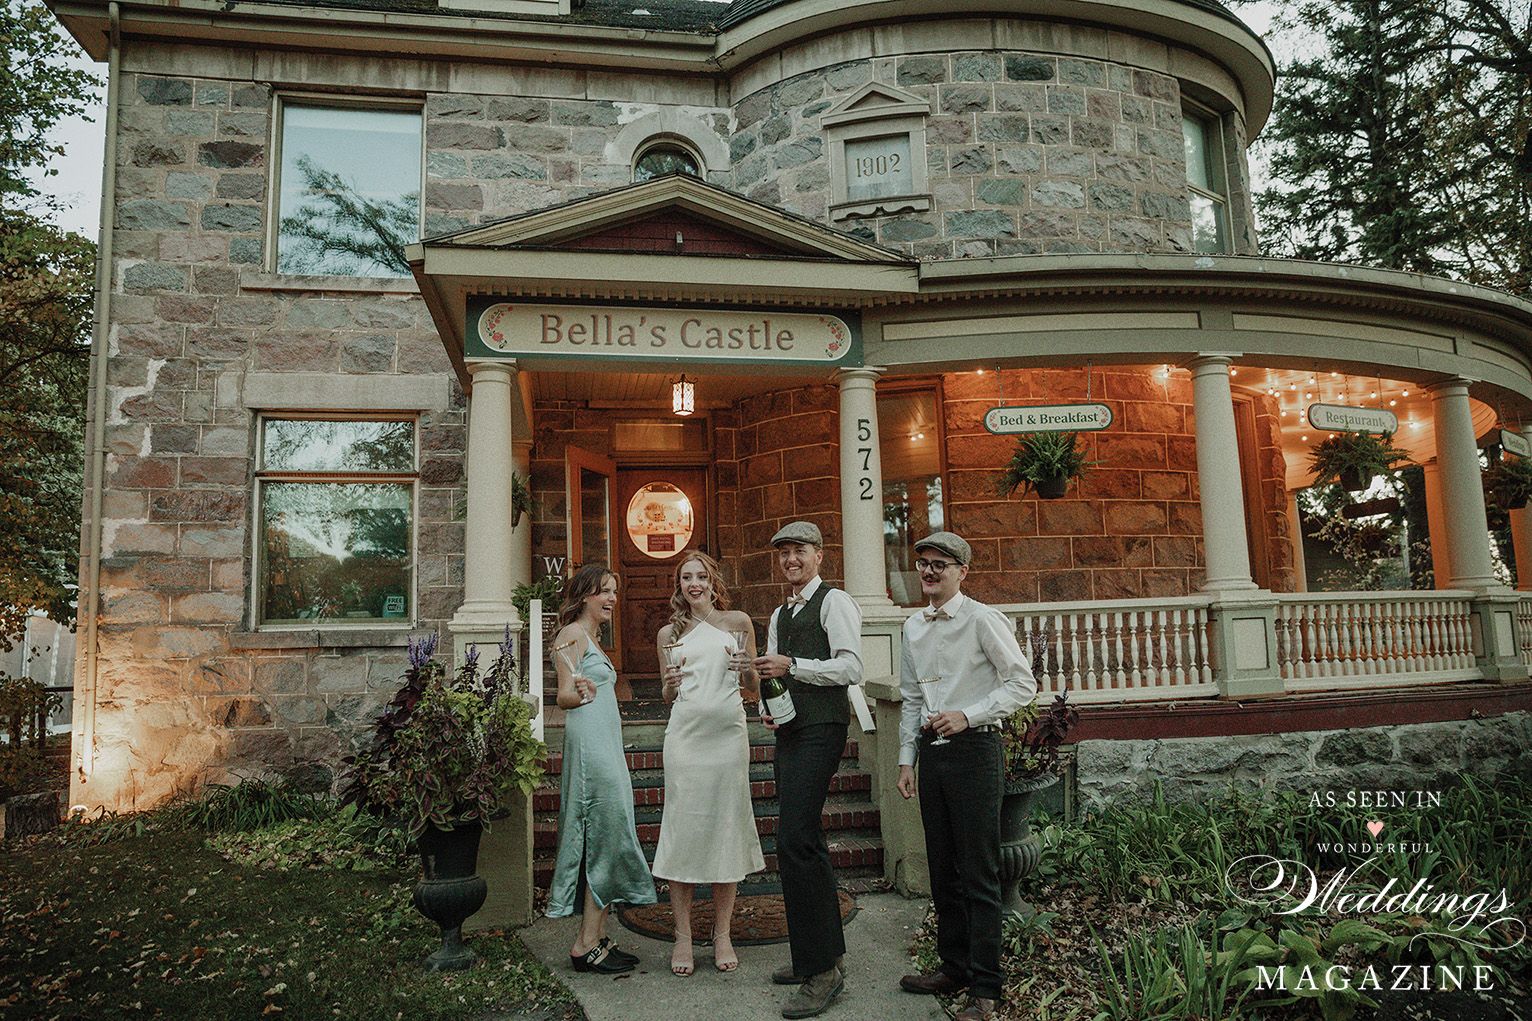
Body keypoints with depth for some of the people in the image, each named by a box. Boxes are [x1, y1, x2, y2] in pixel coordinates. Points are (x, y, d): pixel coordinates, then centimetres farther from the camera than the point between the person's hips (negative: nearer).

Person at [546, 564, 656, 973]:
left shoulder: (591, 638, 21)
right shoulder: (573, 634, -8)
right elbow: (564, 697, -17)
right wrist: (579, 693, -31)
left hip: (604, 747, 10)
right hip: (590, 746, -10)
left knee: (602, 838, 8)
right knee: (608, 836, -9)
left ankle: (596, 938, 13)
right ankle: (587, 945, -2)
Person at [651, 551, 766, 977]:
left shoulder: (738, 622, 9)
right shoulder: (669, 633, 14)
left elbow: (753, 691, 12)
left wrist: (746, 669, -9)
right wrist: (670, 682, -2)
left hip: (728, 733, -1)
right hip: (685, 733, 1)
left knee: (727, 826, 3)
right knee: (683, 827, 0)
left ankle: (722, 935, 16)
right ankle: (683, 936, 12)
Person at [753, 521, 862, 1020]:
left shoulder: (835, 602, -4)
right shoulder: (779, 615, 21)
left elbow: (851, 667, -14)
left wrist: (792, 665, -18)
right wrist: (769, 708, 8)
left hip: (821, 730, -9)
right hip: (789, 731, 9)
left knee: (795, 841, -15)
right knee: (805, 841, 13)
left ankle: (821, 971, -7)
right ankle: (824, 953, 26)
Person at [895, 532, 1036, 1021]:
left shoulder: (983, 619, -10)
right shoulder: (913, 627, 11)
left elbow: (1023, 683, -10)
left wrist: (967, 715, -18)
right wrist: (907, 758, 13)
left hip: (973, 748, -7)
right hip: (931, 752, 7)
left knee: (978, 874, -1)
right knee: (942, 869, 15)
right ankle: (953, 967, 30)